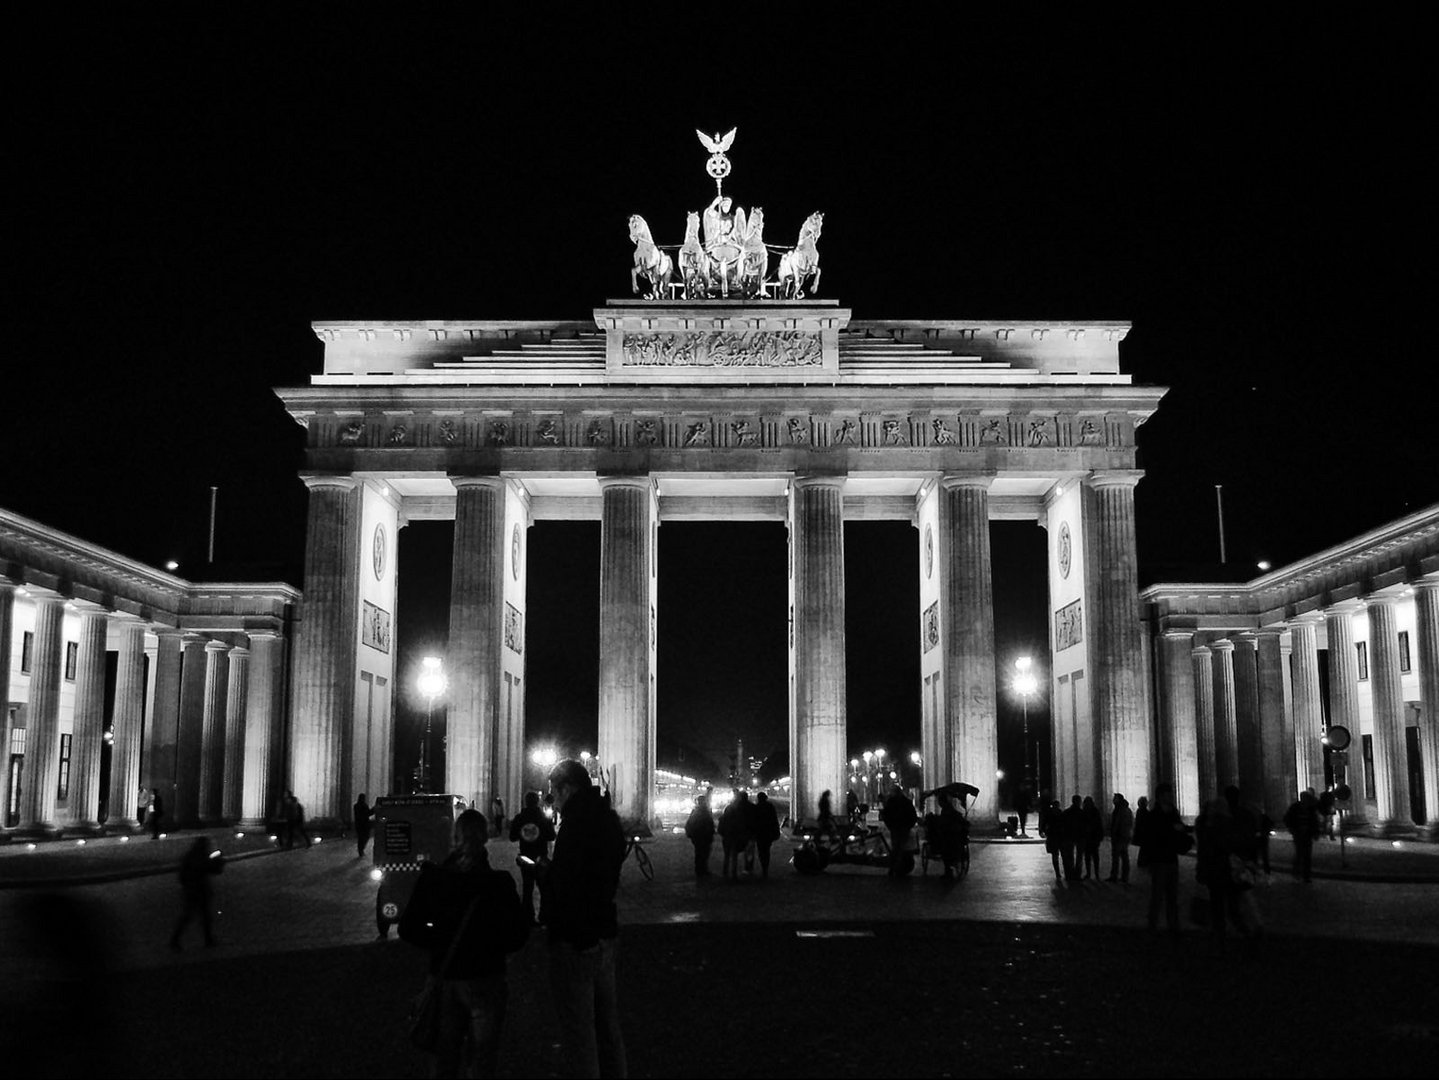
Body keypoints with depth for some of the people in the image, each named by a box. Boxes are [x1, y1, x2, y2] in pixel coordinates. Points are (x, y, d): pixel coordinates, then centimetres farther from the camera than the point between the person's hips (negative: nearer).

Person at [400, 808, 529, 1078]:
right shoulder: (498, 883, -16)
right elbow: (518, 934, -9)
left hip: (443, 978, 3)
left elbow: (408, 929, -3)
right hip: (484, 980, -3)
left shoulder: (431, 878, -8)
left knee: (443, 1058, 18)